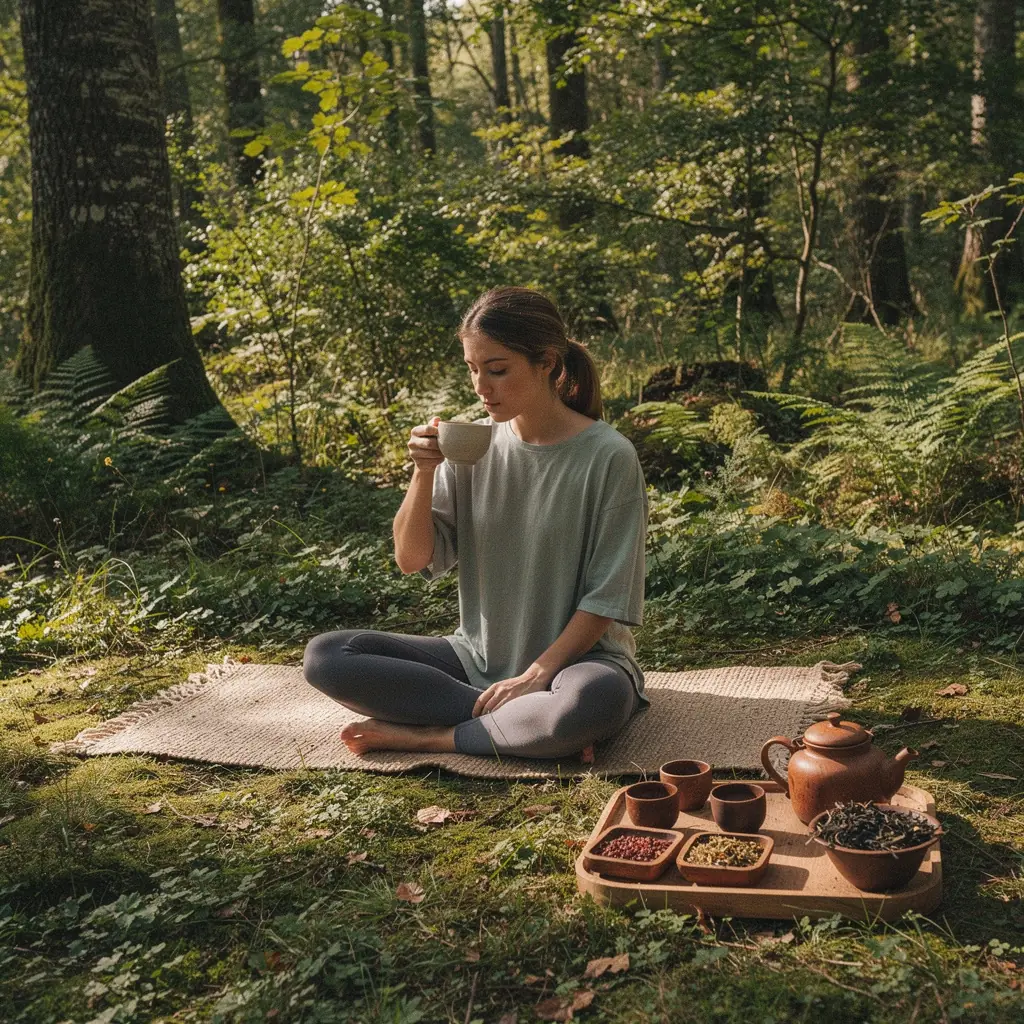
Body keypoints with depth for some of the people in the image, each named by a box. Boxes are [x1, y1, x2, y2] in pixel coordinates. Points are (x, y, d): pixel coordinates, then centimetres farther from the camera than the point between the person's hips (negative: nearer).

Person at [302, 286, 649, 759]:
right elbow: (413, 559, -1)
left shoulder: (608, 456, -11)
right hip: (477, 657, 5)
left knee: (594, 701, -41)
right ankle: (531, 724, -16)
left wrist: (536, 675, -19)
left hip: (574, 657, -4)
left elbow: (605, 598, -11)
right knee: (325, 655, -13)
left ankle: (424, 735, -18)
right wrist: (424, 473, -16)